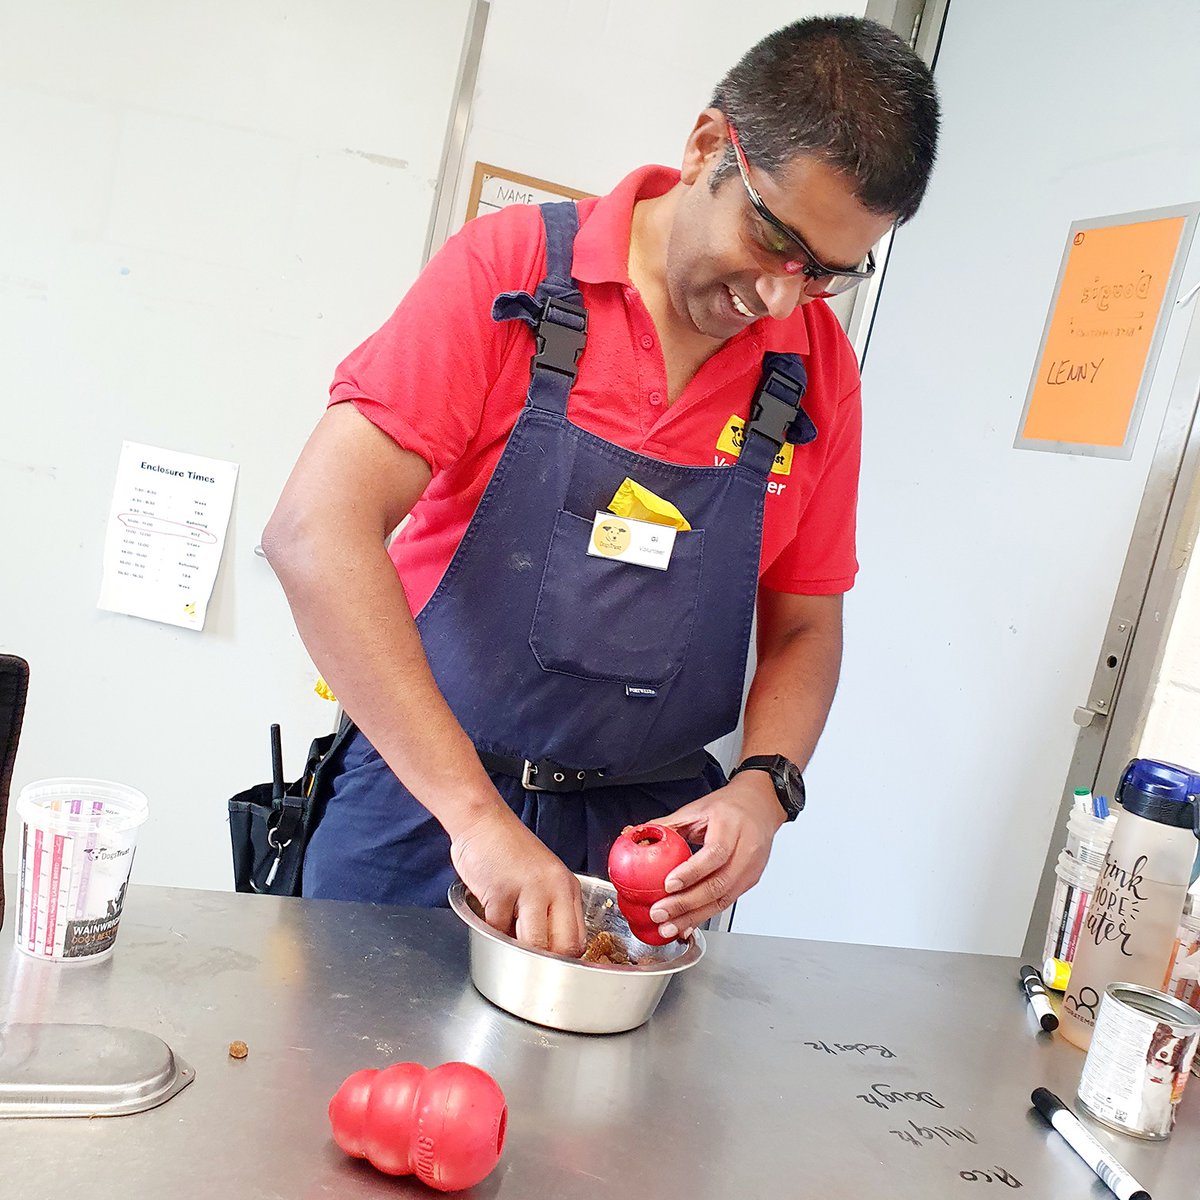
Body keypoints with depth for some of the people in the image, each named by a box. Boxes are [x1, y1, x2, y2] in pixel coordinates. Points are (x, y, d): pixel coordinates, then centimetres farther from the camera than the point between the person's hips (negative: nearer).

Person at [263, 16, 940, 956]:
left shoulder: (819, 367, -1)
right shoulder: (508, 270, -12)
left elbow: (805, 629, 7)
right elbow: (316, 534, -22)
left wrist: (765, 785, -14)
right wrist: (475, 811, -28)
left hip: (651, 836, 3)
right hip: (422, 806, -2)